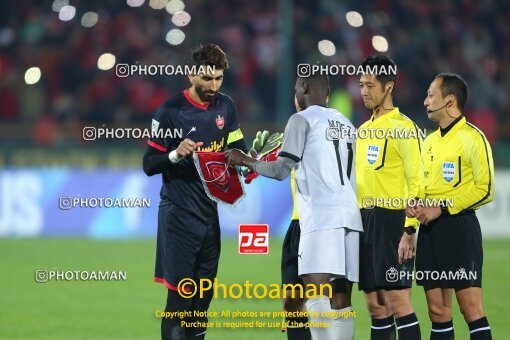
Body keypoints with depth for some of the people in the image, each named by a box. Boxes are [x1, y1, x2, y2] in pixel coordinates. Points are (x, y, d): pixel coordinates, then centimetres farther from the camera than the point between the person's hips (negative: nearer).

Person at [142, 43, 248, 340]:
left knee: (204, 294, 9)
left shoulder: (225, 106, 6)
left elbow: (238, 149, 18)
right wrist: (176, 155, -27)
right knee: (179, 293, -10)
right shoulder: (170, 112, -10)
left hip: (210, 212, 6)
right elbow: (149, 165, -9)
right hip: (179, 215, -6)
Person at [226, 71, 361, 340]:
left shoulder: (302, 119, 1)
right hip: (350, 215, 7)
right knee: (340, 301, 4)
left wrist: (245, 161, 12)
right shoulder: (345, 123, 22)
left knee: (316, 293, -16)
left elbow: (281, 170, -3)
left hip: (321, 217, -7)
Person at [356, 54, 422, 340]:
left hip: (392, 219, -8)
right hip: (366, 220, 8)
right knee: (376, 306, 7)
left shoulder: (402, 128, -8)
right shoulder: (364, 130, 17)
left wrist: (409, 230, -19)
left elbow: (416, 182, -13)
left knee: (397, 302, -11)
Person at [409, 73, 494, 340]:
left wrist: (440, 209, -16)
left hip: (459, 225, -8)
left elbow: (485, 189, -14)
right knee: (438, 311, 7)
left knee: (471, 308, -10)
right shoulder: (430, 141, 17)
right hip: (430, 230, 8)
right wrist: (415, 205, 4)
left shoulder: (471, 138, -8)